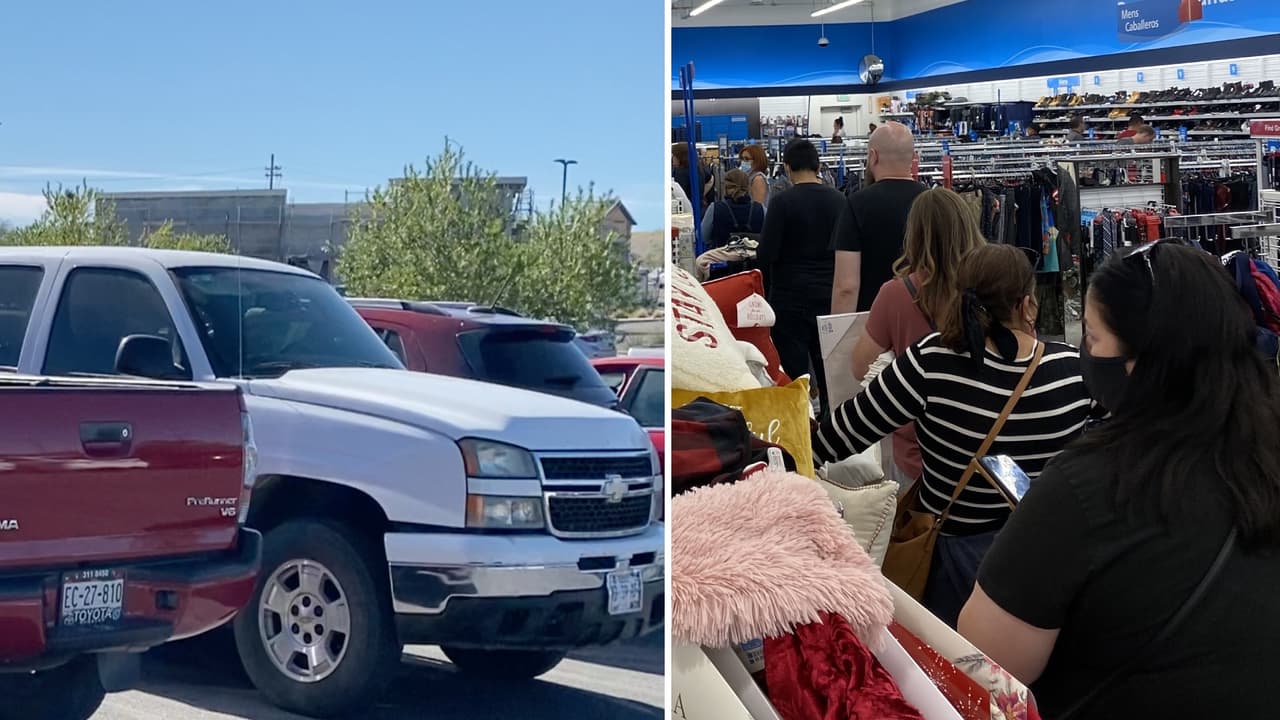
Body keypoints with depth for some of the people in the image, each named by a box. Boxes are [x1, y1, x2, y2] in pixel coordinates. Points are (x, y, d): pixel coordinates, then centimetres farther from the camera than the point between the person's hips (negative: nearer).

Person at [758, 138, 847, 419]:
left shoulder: (783, 201, -13)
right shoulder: (838, 200, 1)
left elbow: (766, 255, -15)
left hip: (790, 298, -4)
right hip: (829, 297, 4)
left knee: (794, 371, 1)